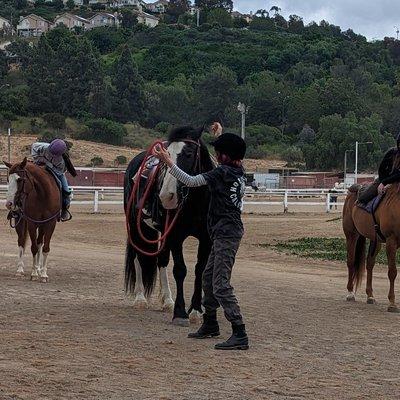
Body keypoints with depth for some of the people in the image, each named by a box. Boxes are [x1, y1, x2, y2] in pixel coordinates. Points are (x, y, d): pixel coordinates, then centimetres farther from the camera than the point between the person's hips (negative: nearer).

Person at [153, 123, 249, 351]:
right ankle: (210, 325, 33)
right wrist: (220, 136, 42)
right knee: (209, 277, 21)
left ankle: (240, 335, -16)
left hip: (226, 234, -10)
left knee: (221, 284, -12)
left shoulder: (222, 173, -17)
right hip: (229, 231, 10)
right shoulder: (238, 170, 7)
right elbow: (230, 157, 32)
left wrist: (168, 161, -20)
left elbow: (191, 181, -21)